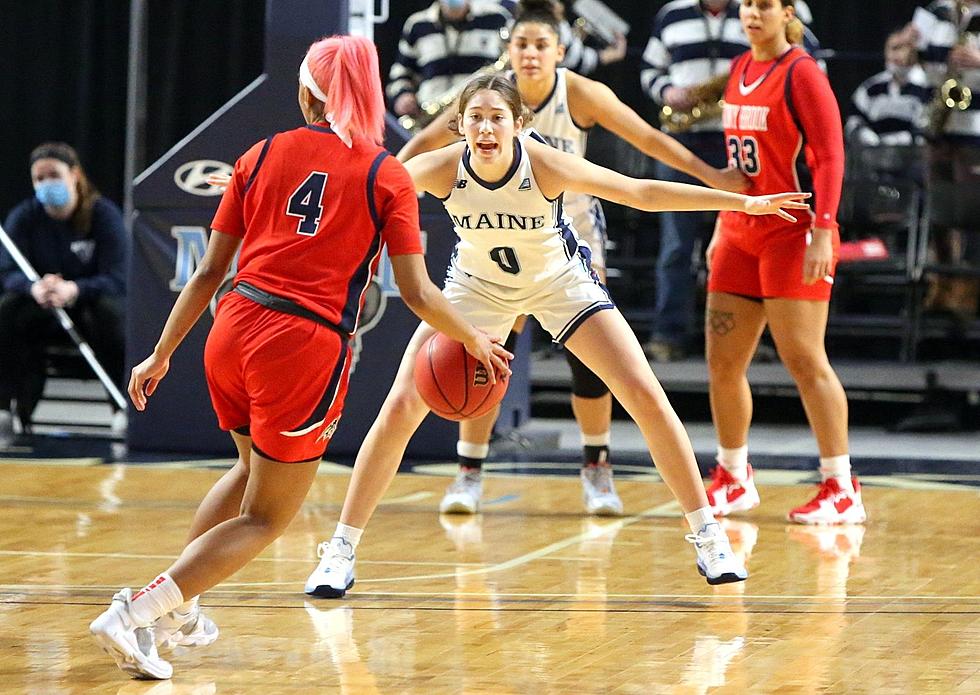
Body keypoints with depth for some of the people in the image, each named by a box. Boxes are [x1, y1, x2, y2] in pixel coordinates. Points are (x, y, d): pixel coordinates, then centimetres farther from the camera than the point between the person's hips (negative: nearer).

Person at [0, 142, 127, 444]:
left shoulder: (104, 214, -12)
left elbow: (116, 278, -21)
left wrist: (73, 290, -41)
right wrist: (34, 288, -40)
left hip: (89, 306, -2)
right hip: (44, 313, 2)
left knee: (111, 309, -35)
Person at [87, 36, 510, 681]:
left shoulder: (261, 157, 11)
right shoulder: (388, 175, 3)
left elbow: (210, 271, 11)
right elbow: (418, 293, -2)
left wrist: (162, 353, 18)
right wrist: (477, 343, 14)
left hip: (234, 332, 5)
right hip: (309, 346, -5)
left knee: (255, 467, 32)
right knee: (266, 517, 8)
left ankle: (175, 609, 31)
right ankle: (136, 613, -6)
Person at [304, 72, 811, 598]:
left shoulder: (545, 165, -31)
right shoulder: (442, 168, -28)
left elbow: (641, 192, -26)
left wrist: (744, 202, -27)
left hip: (560, 282, -1)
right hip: (477, 285, 1)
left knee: (646, 397, -10)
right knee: (401, 407, -11)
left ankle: (706, 534, 6)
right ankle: (341, 550, 1)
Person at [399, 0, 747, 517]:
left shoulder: (581, 94, -17)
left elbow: (648, 138, -14)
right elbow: (429, 140, -12)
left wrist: (711, 176, -15)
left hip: (574, 233, 0)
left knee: (587, 355, -5)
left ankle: (597, 472, 10)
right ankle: (469, 474, 2)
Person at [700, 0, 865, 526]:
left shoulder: (800, 72, -8)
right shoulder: (740, 69, 14)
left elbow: (830, 156, -13)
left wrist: (823, 232, -21)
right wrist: (721, 229, 19)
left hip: (792, 233, -8)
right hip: (741, 233, 8)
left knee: (804, 361, -9)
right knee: (722, 363, 7)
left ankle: (841, 490, -4)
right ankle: (734, 480, 21)